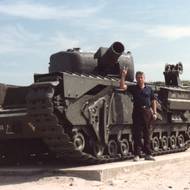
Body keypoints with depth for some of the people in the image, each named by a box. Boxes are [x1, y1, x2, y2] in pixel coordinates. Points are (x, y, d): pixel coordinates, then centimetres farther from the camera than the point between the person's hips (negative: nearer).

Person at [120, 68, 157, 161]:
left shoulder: (149, 89, 10)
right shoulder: (133, 88, 6)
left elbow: (153, 101, 11)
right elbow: (122, 86, -7)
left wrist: (154, 113, 4)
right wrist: (123, 76, -16)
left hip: (147, 112, 2)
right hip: (137, 112, -1)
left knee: (147, 134, 7)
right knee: (137, 134, 0)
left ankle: (148, 154, 14)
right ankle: (137, 154, 5)